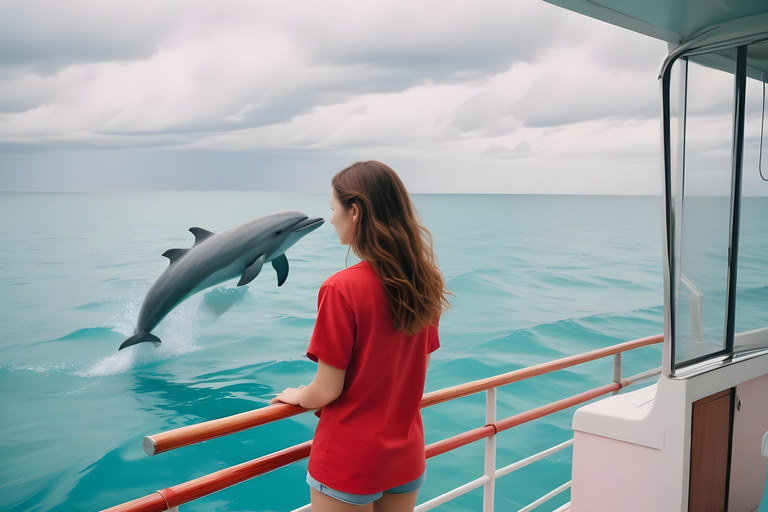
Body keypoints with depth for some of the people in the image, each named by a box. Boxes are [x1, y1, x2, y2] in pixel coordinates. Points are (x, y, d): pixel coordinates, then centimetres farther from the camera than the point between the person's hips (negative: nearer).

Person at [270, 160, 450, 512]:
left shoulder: (342, 288, -21)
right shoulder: (425, 283, -2)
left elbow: (327, 390, -16)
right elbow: (415, 369, 7)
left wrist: (295, 396, 4)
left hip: (348, 461, -6)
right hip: (408, 456, 6)